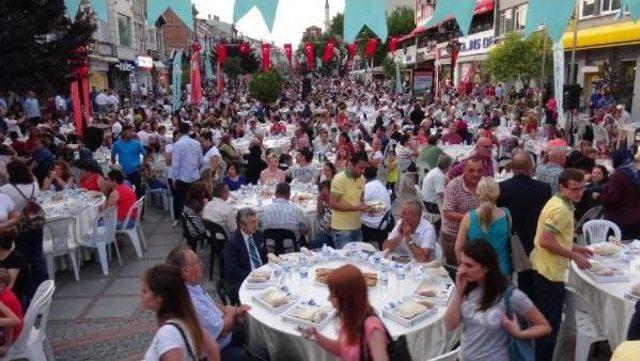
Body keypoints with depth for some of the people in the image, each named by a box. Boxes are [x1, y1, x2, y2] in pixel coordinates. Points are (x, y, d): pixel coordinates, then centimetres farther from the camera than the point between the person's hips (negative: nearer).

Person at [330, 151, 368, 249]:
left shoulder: (361, 179, 6)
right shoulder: (339, 179, -15)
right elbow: (332, 204, -17)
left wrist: (365, 206, -4)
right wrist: (355, 208, -22)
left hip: (357, 227, 7)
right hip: (341, 229, -7)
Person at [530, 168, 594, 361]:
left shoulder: (559, 203, 10)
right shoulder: (560, 209, -21)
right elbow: (545, 241, -27)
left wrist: (574, 248, 12)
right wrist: (574, 256, -19)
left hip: (543, 269, 10)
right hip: (550, 273, -10)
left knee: (543, 320, 22)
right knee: (550, 325, 2)